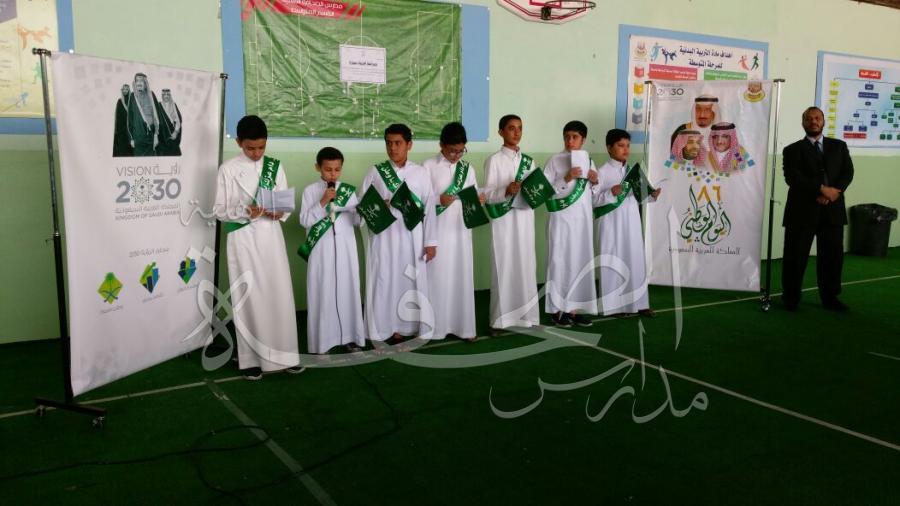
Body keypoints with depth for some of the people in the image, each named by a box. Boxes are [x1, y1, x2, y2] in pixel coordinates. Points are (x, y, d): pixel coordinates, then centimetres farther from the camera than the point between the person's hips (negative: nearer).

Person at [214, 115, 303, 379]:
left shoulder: (275, 166, 6)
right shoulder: (228, 169, -2)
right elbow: (220, 211, -2)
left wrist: (279, 212, -14)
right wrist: (246, 211, -19)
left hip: (270, 236, 3)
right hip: (243, 239, -2)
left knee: (280, 295, 3)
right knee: (248, 297, 1)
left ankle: (283, 354, 14)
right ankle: (251, 358, 11)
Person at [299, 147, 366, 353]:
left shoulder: (348, 190, 6)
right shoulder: (310, 191, 0)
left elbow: (357, 220, 5)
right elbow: (305, 220, -7)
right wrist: (323, 202, -16)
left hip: (345, 248, 2)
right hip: (321, 250, -2)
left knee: (347, 290, 6)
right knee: (322, 293, 0)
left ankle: (348, 336, 17)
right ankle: (323, 339, 9)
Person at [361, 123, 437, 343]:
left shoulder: (420, 172, 5)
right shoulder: (375, 171, 5)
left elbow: (429, 207, 4)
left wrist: (430, 241, 0)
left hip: (411, 238, 1)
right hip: (383, 237, 0)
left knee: (410, 282, 4)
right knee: (383, 281, 0)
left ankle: (404, 329, 14)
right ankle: (384, 331, 8)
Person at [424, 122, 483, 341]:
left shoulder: (468, 168, 9)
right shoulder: (429, 166, -4)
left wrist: (479, 200, -11)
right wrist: (438, 200, -20)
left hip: (461, 230, 4)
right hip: (437, 231, -4)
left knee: (462, 276, 7)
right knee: (437, 276, 0)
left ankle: (463, 326, 15)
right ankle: (436, 326, 10)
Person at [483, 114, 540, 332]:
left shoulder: (529, 161, 14)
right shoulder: (494, 160, -1)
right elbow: (487, 194, -6)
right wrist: (506, 191, -23)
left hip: (525, 219, 5)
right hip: (504, 220, -4)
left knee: (526, 265, 5)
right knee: (504, 266, -5)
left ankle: (526, 314, 13)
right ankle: (501, 318, 2)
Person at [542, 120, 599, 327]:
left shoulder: (588, 161, 12)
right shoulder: (555, 160, -3)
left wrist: (595, 182, -1)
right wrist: (566, 179, -19)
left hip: (583, 220, 5)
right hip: (561, 219, -5)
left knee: (581, 261, 6)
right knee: (560, 261, -1)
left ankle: (574, 308, 15)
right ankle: (557, 309, 8)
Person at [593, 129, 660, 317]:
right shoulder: (603, 172, -7)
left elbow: (636, 198, 17)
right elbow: (592, 199, -13)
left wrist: (651, 195, 0)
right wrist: (611, 193, -25)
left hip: (631, 224, 6)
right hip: (611, 225, -6)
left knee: (635, 260, 9)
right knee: (612, 262, -1)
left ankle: (638, 303, 18)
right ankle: (613, 306, 8)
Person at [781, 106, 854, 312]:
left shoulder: (839, 146, 15)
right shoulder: (793, 150, 4)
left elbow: (848, 172, 4)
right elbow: (792, 177, -11)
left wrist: (835, 192, -14)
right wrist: (821, 189, -19)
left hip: (832, 210, 3)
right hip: (802, 210, -3)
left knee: (832, 256, 7)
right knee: (796, 256, 0)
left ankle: (830, 297, 20)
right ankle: (791, 298, 13)